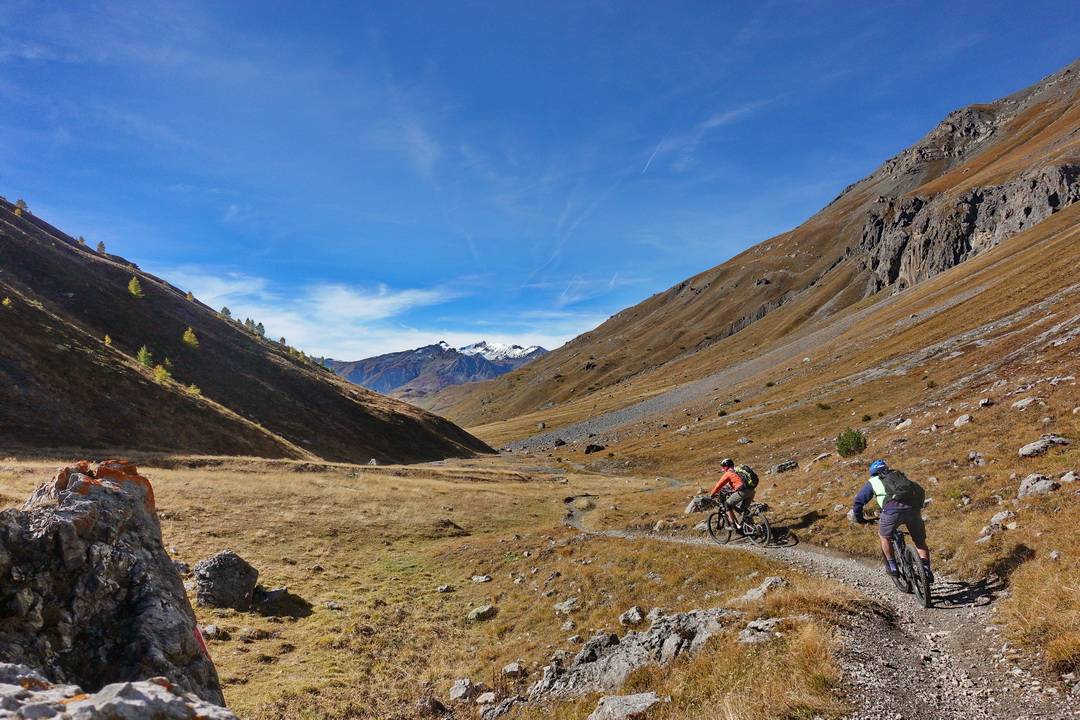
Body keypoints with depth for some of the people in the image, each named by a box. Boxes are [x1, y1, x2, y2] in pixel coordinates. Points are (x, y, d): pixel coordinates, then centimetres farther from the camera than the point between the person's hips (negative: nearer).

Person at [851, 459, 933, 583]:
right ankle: (926, 571, 9)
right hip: (913, 508, 3)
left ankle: (893, 567, 23)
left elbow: (858, 501, 26)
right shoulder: (900, 475, 35)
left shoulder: (873, 481, 26)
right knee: (920, 542, 20)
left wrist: (859, 518, 39)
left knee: (884, 536, 23)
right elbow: (918, 491, 39)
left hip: (892, 509, -3)